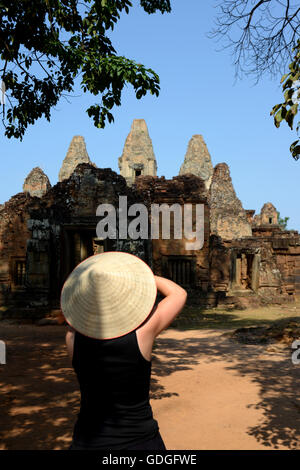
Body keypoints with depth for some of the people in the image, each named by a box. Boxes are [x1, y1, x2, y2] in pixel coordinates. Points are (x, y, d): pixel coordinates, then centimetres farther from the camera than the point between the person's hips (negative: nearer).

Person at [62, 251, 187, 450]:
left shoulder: (73, 338, -14)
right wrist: (147, 275, 5)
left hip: (87, 442, 2)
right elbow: (179, 294, -4)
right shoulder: (143, 332, -21)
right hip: (139, 441, -1)